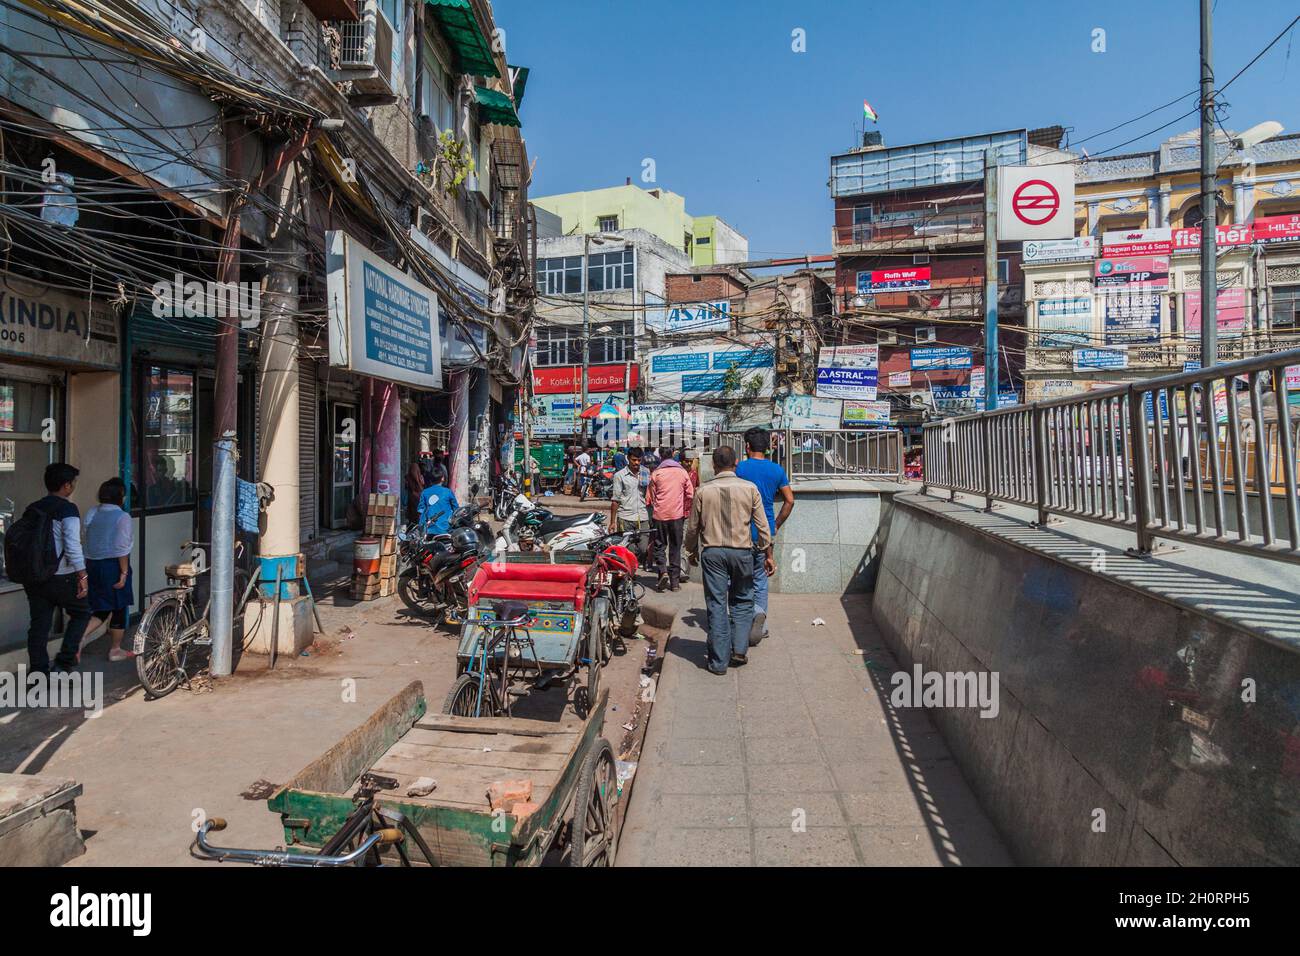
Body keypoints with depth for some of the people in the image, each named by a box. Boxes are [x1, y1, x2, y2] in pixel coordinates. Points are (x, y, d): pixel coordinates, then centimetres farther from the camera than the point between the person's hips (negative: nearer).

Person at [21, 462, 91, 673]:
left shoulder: (33, 508, 9)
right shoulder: (67, 509, -13)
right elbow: (73, 546, -21)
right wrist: (82, 576, -16)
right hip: (61, 578, -6)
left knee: (39, 625, 10)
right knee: (81, 614, 13)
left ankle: (38, 673, 14)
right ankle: (64, 662, 5)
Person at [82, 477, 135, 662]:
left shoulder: (91, 513, 8)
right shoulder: (122, 517, -12)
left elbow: (87, 543, 13)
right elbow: (121, 549, -16)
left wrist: (88, 570, 20)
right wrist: (124, 573, -13)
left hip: (92, 565, 6)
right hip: (113, 565, -6)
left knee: (101, 610, 15)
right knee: (118, 609, 8)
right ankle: (115, 650, 17)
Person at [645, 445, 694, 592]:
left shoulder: (656, 473, -3)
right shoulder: (682, 472, 3)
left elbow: (649, 497, 0)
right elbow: (690, 494, 4)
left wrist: (651, 511, 16)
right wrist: (686, 511, 16)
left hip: (660, 515, -2)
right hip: (677, 515, 2)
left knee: (660, 545, 10)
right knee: (675, 548, 10)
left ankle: (662, 571, -13)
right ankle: (675, 581, 11)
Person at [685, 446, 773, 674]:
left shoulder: (704, 490, -2)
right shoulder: (749, 488, -2)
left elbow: (692, 527, 5)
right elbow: (762, 525, 0)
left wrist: (691, 552, 20)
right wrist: (768, 554, 9)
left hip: (712, 552, 0)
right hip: (742, 552, 0)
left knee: (716, 605, 4)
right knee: (742, 601, 18)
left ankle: (719, 661, 7)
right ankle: (739, 649, 11)